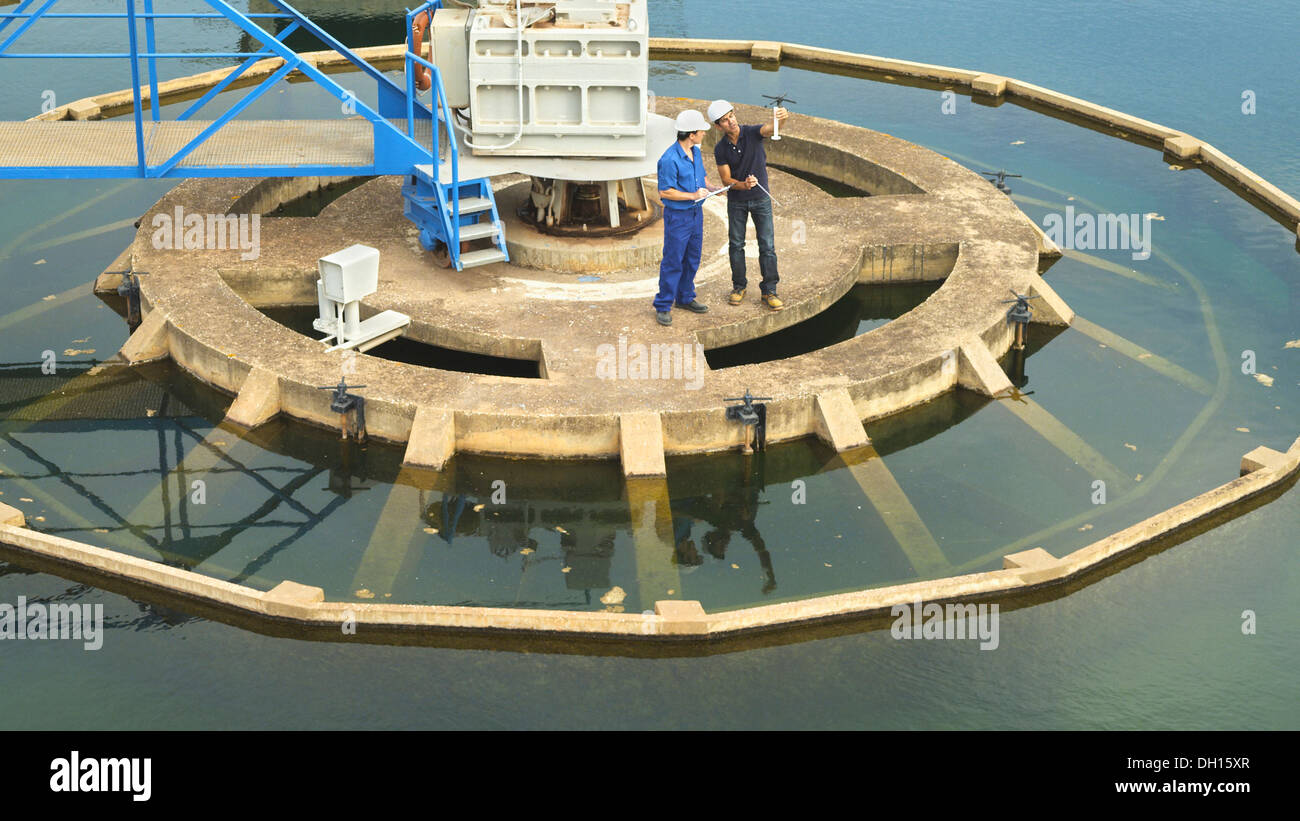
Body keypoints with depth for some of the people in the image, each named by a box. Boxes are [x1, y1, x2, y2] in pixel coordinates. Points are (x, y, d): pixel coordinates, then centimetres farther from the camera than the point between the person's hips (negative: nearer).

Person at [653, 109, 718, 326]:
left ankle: (685, 298, 31)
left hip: (696, 213, 8)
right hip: (677, 216, -8)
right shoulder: (669, 159, -22)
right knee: (673, 262, -3)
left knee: (692, 259, 17)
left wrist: (711, 188, 2)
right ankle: (663, 306, 6)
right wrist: (693, 195, -22)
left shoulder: (696, 152, 5)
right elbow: (664, 192, -20)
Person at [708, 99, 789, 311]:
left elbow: (770, 128, -36)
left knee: (767, 245, -2)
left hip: (761, 198, -1)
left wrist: (781, 117, -60)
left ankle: (769, 292, 5)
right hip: (736, 201, 1)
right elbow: (726, 180, -8)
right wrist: (743, 185, -30)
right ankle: (739, 287, 24)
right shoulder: (720, 149, -9)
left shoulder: (752, 133, -14)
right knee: (736, 244, 8)